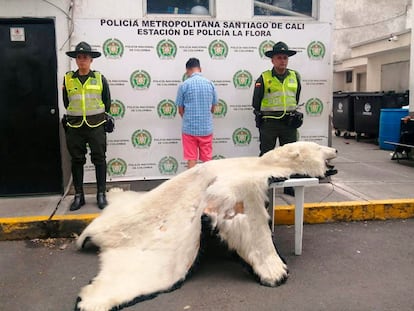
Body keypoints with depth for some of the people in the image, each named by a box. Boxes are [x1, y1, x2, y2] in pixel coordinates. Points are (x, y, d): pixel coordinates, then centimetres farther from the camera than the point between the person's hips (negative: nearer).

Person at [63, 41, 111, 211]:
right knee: (77, 161, 7)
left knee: (99, 160, 4)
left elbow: (107, 102, 8)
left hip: (96, 126, -1)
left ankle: (101, 194, 15)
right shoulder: (68, 79, 3)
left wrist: (98, 117, 10)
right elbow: (66, 102, 12)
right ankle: (78, 195, 18)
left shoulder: (100, 79, 0)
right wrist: (76, 116, 12)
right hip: (75, 127, 2)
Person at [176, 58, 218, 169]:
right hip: (206, 127, 2)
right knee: (207, 159, 11)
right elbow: (212, 108, 8)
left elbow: (180, 110, 1)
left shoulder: (184, 85, -7)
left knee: (191, 159, 7)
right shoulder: (210, 84, 1)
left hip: (189, 128, -2)